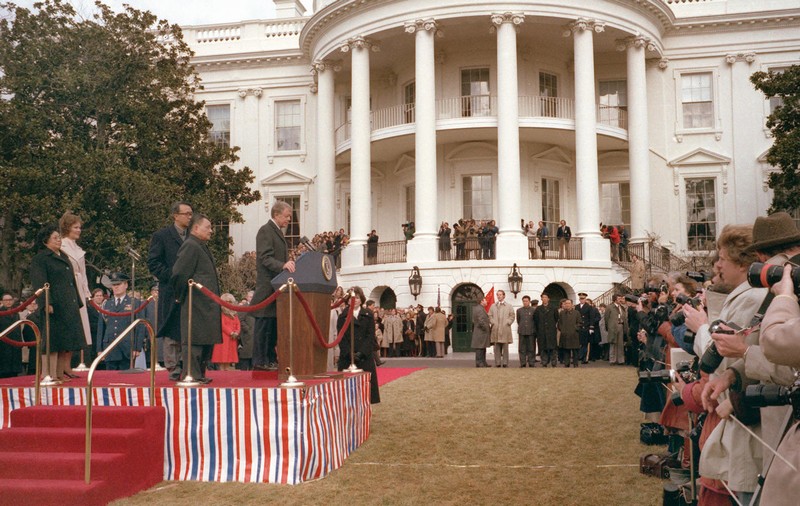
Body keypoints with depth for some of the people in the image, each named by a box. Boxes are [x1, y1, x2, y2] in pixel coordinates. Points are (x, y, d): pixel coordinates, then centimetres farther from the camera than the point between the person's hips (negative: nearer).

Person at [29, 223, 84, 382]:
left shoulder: (63, 256, 19)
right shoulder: (40, 259, -4)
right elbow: (39, 283, -13)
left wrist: (77, 302, 19)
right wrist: (46, 303, -24)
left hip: (69, 306, 8)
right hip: (54, 306, -8)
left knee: (65, 340, 7)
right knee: (53, 339, -8)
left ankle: (59, 373, 13)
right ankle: (48, 373, -5)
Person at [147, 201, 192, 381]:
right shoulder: (161, 236, -1)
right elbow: (153, 262, -5)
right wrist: (171, 276, -13)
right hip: (171, 291, -4)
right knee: (171, 331, 0)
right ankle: (173, 368, 5)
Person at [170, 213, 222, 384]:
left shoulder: (201, 247, 20)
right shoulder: (190, 246, -13)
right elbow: (179, 274, -18)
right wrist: (182, 296, -7)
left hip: (206, 303, 10)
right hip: (196, 304, -10)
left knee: (206, 340, 13)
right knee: (194, 339, -6)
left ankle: (199, 373, 21)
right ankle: (192, 375, -1)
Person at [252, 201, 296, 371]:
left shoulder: (278, 232, 21)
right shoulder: (265, 231, -9)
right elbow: (265, 258, -20)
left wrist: (288, 265, 11)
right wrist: (282, 265, -33)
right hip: (267, 285, -10)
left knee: (274, 324, 11)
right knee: (264, 323, -7)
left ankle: (271, 359, 17)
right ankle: (260, 361, -4)